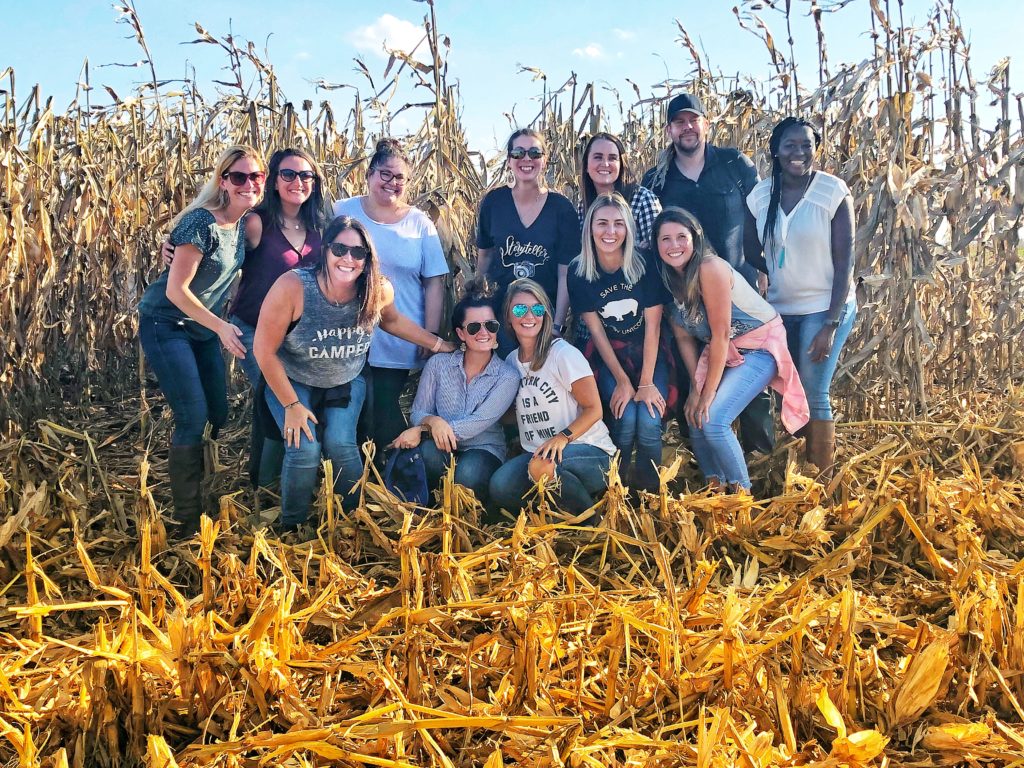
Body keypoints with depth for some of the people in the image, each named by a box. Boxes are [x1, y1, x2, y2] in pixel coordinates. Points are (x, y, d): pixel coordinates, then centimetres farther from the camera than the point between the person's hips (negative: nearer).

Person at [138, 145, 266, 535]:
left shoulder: (245, 223, 1)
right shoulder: (201, 222, -22)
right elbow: (176, 289, -22)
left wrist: (221, 325, 1)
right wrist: (221, 326, -23)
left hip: (204, 328, 8)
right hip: (166, 324, -8)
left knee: (220, 415, 10)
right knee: (194, 418, -10)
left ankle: (210, 501, 27)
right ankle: (186, 519, 3)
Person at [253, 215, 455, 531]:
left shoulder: (378, 290, -21)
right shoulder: (293, 287, -32)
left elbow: (392, 320, 5)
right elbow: (265, 351, -22)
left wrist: (438, 344, 3)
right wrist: (291, 405, -16)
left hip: (346, 383, 2)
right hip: (292, 383, -2)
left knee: (340, 444, -19)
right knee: (305, 449, -19)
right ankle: (292, 529, 7)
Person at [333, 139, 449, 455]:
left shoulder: (420, 225, 2)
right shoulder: (341, 213, 2)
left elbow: (434, 283, 2)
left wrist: (431, 337, -2)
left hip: (398, 346, 0)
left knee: (386, 420, 7)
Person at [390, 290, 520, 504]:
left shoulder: (508, 377, -6)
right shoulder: (438, 364, 0)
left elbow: (478, 423, -16)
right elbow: (417, 414, 2)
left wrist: (420, 430, -22)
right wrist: (432, 420, -25)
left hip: (484, 450, -1)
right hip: (441, 449, 2)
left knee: (468, 473, -36)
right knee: (428, 452, -34)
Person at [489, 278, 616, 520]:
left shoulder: (563, 353, -9)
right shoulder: (511, 360, 11)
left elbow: (593, 409, -10)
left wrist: (563, 437, -24)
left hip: (590, 451, -5)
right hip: (537, 453, 5)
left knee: (541, 466, -38)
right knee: (500, 487, -26)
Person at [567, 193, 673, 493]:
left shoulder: (645, 265, -14)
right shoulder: (578, 271, -11)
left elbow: (653, 326, -11)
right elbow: (596, 330, -6)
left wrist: (647, 382, -15)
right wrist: (622, 380, -10)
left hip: (649, 353, 0)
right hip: (609, 355, 1)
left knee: (649, 421, -20)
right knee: (625, 418, -21)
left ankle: (650, 491, 3)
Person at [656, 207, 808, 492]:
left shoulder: (710, 268, -25)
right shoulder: (670, 278, -3)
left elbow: (721, 334, -23)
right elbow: (683, 337, 2)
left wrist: (708, 393, -16)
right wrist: (696, 387, -6)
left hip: (761, 346, -7)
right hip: (724, 350, 7)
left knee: (712, 420, -19)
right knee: (695, 418, -1)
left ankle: (742, 491, 0)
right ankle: (715, 487, 19)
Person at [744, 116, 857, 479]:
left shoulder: (834, 193, -11)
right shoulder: (760, 195, -1)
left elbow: (844, 262, -12)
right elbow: (752, 254, 10)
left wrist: (831, 325, -16)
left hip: (824, 308, -4)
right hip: (779, 309, 4)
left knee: (813, 394, -6)